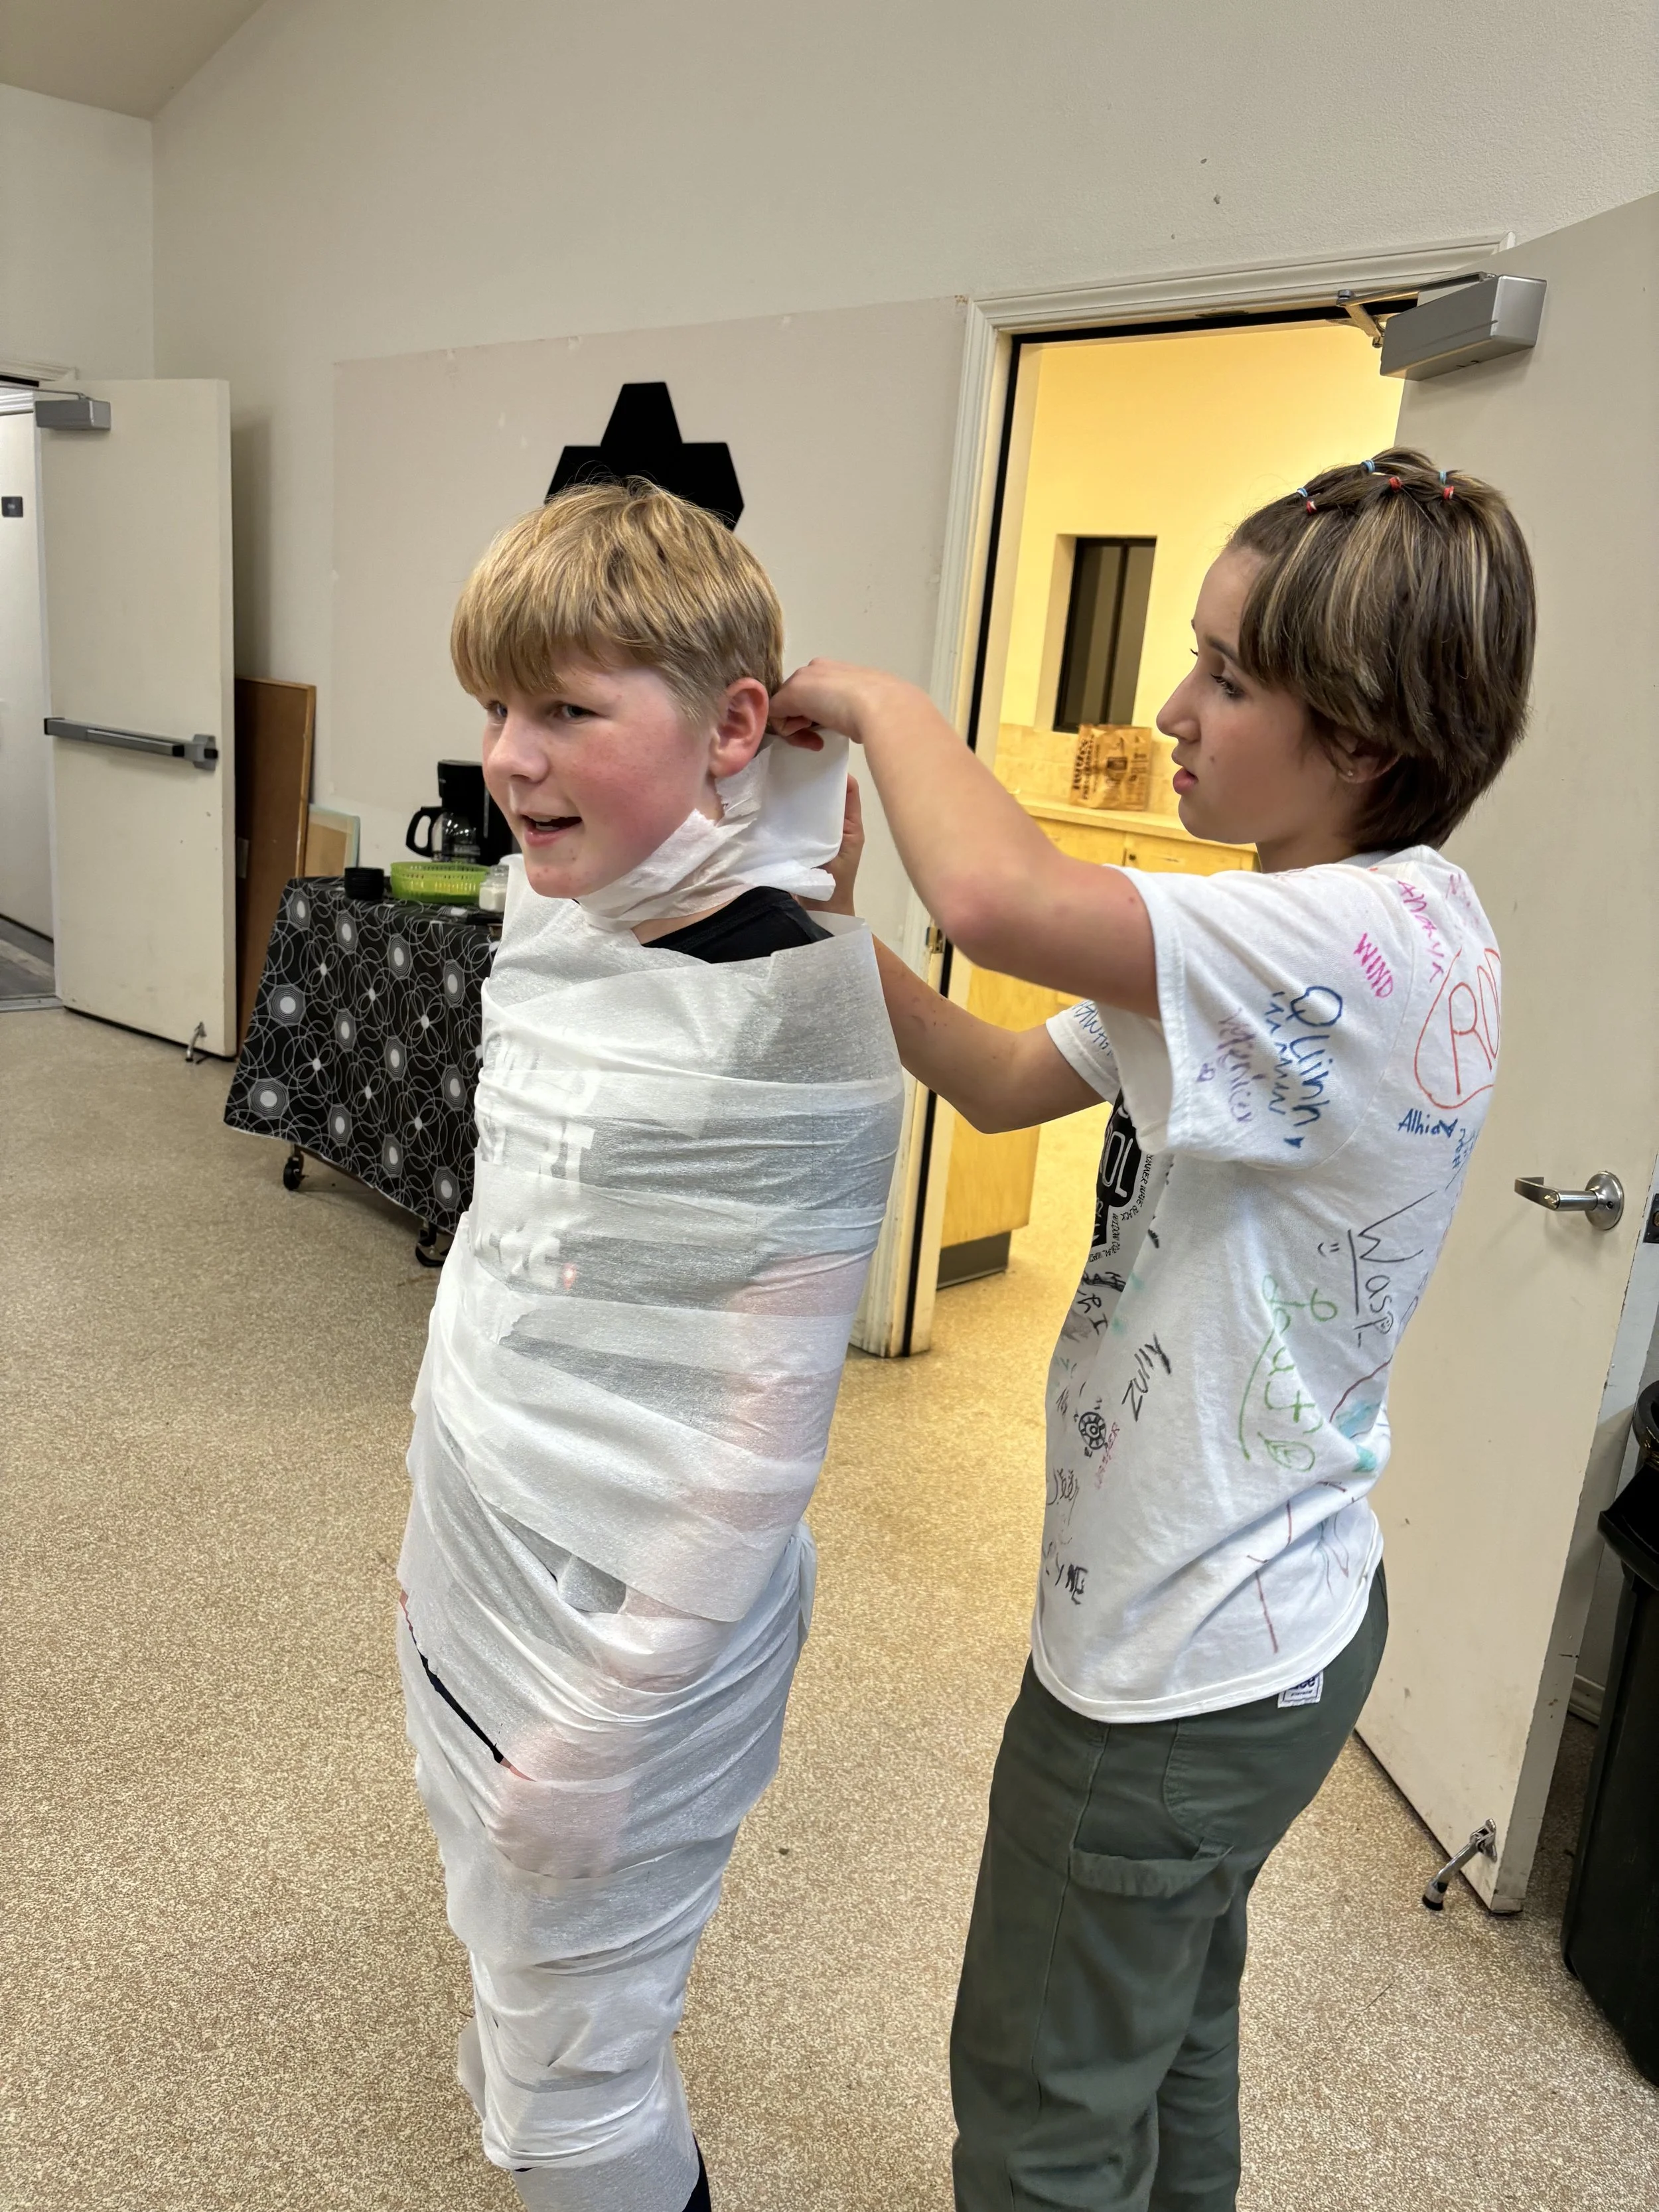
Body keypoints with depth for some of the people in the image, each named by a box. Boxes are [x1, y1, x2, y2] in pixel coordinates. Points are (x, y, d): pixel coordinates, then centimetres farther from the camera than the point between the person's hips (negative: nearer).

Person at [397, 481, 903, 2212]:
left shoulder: (794, 1010, -24)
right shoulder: (548, 921, 0)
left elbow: (771, 1418, -21)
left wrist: (610, 1721, -17)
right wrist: (438, 1511, 17)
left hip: (634, 1607, -7)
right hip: (478, 1562, 8)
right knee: (507, 1956, 28)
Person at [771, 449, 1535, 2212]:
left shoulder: (1389, 941, -28)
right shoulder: (1288, 937, 4)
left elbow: (1000, 897, -43)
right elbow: (1002, 1086, 6)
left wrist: (883, 702, -23)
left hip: (1191, 1665, -9)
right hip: (1237, 1615, 9)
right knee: (1170, 2026, 31)